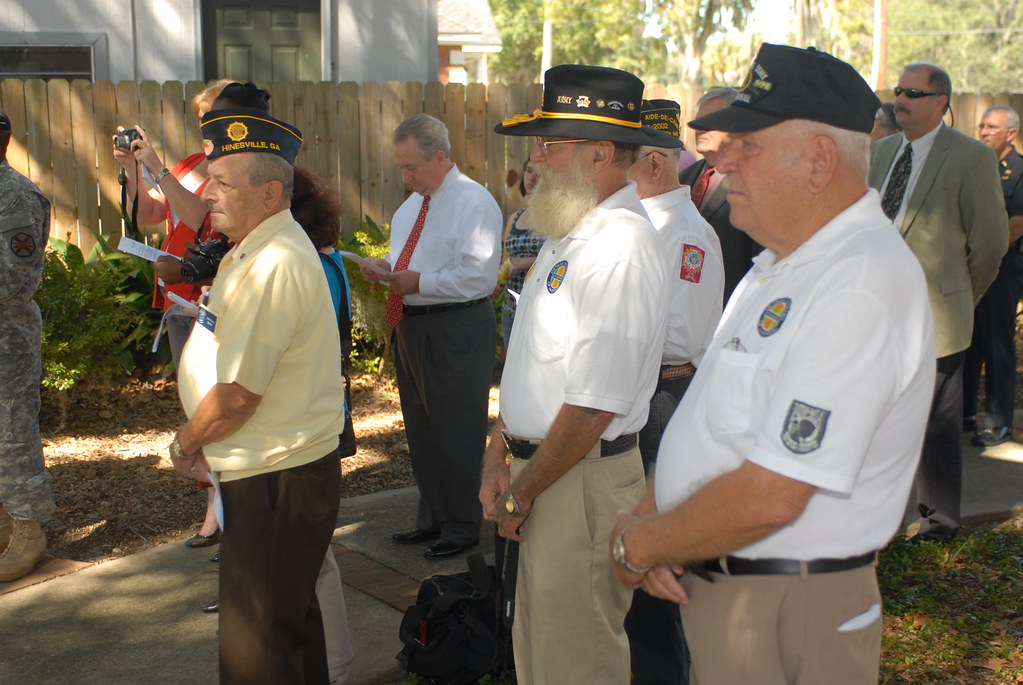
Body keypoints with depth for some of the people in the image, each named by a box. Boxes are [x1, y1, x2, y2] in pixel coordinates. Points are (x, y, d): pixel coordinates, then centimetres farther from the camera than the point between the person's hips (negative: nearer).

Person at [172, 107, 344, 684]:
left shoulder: (274, 266, -23)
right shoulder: (254, 250, 12)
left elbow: (237, 393, -24)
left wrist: (185, 444, -6)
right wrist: (200, 442, 8)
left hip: (277, 480, -10)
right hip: (273, 470, 10)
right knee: (290, 619, 25)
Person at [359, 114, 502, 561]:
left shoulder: (473, 202, -14)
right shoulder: (413, 204, 15)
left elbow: (478, 275, -22)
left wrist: (418, 282, -20)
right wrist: (387, 268, 5)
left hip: (457, 331, -9)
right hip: (411, 325, 9)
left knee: (455, 432, 0)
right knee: (420, 429, 18)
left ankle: (462, 528, 16)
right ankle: (431, 519, 34)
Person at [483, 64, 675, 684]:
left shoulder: (621, 249, -21)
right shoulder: (569, 233, 10)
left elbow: (593, 406, -24)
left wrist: (520, 494, -13)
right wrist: (500, 460, 7)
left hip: (584, 481, -9)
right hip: (540, 468, 9)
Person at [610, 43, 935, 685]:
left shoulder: (860, 288, -25)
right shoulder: (783, 266, 9)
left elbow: (769, 498, -28)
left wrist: (637, 544, -14)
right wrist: (648, 518, -4)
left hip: (787, 615, -9)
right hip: (714, 584, 9)